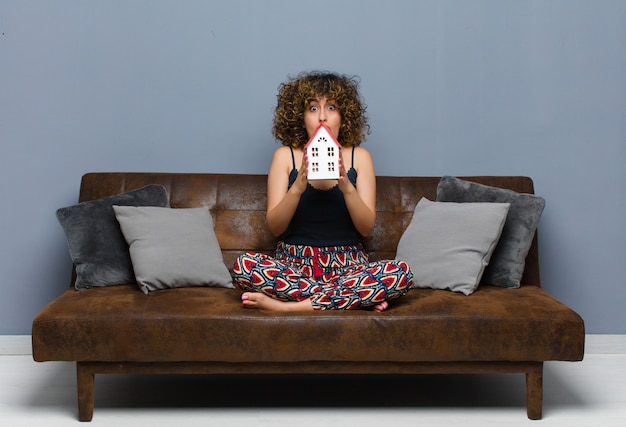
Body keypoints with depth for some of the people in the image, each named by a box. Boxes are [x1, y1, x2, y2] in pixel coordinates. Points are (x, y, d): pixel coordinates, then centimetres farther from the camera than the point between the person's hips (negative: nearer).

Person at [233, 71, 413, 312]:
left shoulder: (359, 157, 5)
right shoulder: (285, 156, 3)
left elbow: (367, 227, -3)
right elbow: (274, 227, -5)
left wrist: (346, 186, -21)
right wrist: (298, 187, -22)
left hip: (346, 266, 1)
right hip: (294, 263, 0)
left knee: (402, 274, -29)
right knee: (244, 266, -31)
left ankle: (287, 305, -25)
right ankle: (357, 297, -21)